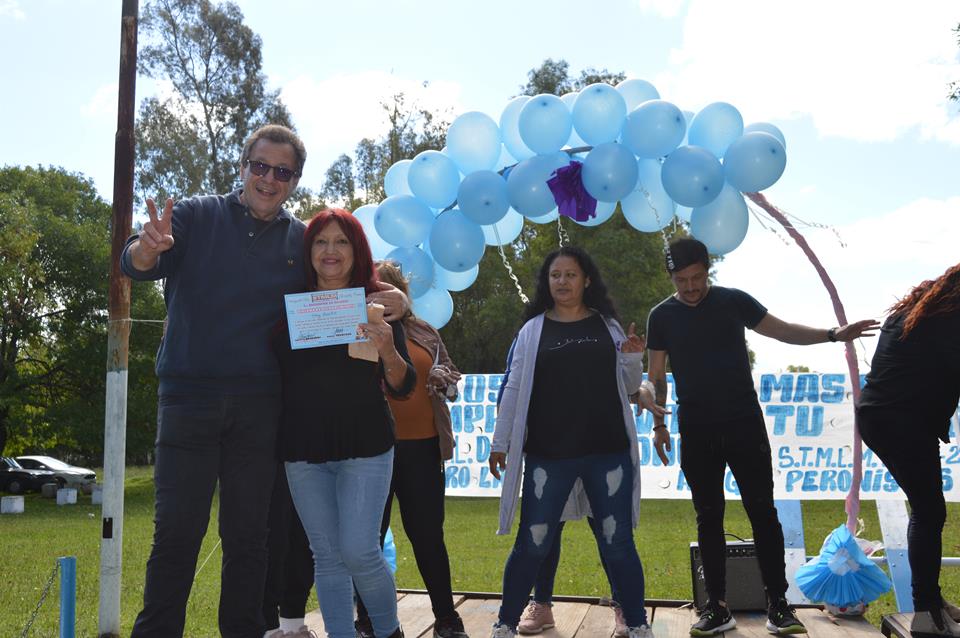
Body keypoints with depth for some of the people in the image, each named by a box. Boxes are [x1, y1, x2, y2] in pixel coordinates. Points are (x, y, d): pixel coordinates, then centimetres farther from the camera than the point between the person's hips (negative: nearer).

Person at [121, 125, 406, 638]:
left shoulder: (303, 241, 11)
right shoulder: (198, 216, 4)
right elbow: (133, 264, -7)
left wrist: (392, 300, -8)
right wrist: (149, 248, -33)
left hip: (258, 405, 2)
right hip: (189, 396, -2)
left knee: (248, 535, 10)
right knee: (177, 530, -2)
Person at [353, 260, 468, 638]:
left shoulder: (425, 332, 13)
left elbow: (452, 377, 20)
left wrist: (444, 379, -2)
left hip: (422, 447, 3)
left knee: (428, 535, 9)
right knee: (370, 535, 6)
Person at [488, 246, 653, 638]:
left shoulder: (607, 325, 9)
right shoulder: (533, 330, 4)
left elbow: (627, 387, 14)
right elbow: (514, 389, 3)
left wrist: (634, 360, -6)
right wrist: (500, 442, 2)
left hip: (608, 452, 1)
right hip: (547, 454, -1)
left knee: (618, 541, 8)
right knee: (532, 543, 3)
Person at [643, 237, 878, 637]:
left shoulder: (733, 301, 0)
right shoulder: (662, 316, 2)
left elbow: (782, 330, 7)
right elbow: (656, 375, 6)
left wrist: (833, 335, -5)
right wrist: (658, 423, -4)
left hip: (744, 424, -1)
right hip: (696, 433, 1)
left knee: (762, 511, 0)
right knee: (708, 517, 5)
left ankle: (777, 604, 8)